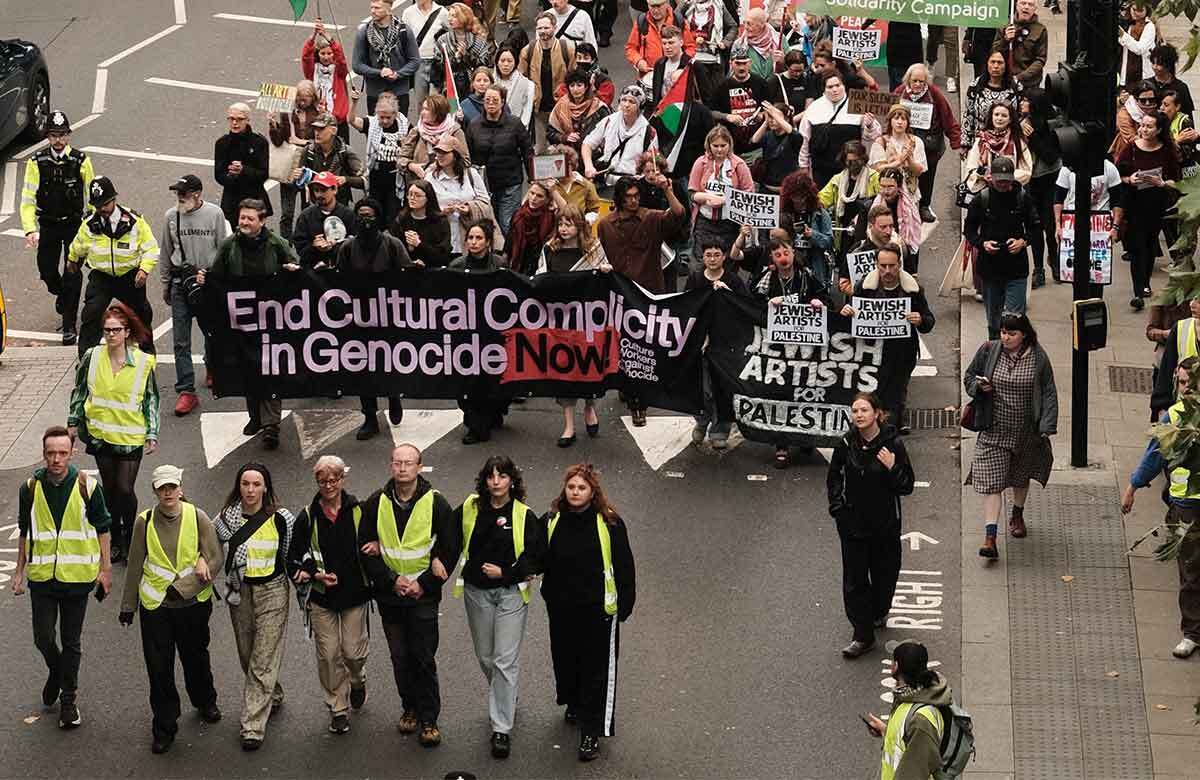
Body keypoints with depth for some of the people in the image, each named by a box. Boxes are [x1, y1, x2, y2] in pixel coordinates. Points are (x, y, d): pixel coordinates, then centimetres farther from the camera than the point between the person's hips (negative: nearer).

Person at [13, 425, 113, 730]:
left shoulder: (87, 487, -8)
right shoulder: (30, 488, -3)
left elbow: (102, 530, 2)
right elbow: (24, 533, 8)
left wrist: (105, 569, 1)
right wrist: (19, 571, 9)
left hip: (77, 576, -1)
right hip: (42, 576, 1)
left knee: (72, 641, 9)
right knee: (43, 638, 3)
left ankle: (69, 698, 22)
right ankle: (56, 672, 35)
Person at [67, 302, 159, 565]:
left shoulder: (143, 362, -10)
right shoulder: (92, 357, -4)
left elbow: (151, 400, 0)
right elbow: (79, 390, 9)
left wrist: (152, 434, -1)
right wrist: (73, 423, 12)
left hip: (131, 437, -3)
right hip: (100, 433, 3)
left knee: (125, 490, -5)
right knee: (109, 489, 12)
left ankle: (132, 540, 15)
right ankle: (115, 541, 27)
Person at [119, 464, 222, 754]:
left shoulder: (197, 517, -9)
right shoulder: (145, 522, -6)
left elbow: (216, 560, -10)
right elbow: (135, 566, 3)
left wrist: (180, 588, -16)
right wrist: (128, 606, 8)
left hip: (194, 603, 0)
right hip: (155, 606, 0)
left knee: (196, 658, 20)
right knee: (159, 668, 2)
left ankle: (205, 703, 46)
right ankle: (164, 727, 14)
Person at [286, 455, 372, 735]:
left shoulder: (359, 512, -2)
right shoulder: (307, 517, -1)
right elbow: (294, 559, 2)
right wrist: (316, 575, -12)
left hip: (355, 595, -1)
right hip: (322, 597, 1)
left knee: (354, 651, 2)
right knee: (328, 655, 2)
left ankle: (357, 681, 36)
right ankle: (338, 709, 16)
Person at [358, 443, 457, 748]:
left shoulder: (435, 503, -5)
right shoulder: (376, 504, 1)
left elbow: (449, 549, -2)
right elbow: (366, 549, 3)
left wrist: (424, 583, -9)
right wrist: (392, 580, -8)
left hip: (423, 596, -3)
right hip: (389, 596, 3)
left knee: (424, 658, -3)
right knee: (400, 657, 10)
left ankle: (428, 719, 5)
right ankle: (410, 709, 25)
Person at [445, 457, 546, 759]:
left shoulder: (525, 516, -6)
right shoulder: (469, 509, 1)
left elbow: (537, 558, -6)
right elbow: (450, 542, 10)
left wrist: (505, 572, -14)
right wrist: (441, 568, -3)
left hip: (511, 593, -4)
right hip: (476, 593, 4)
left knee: (505, 661, -7)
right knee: (485, 657, 16)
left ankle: (501, 729, -4)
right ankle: (506, 700, 44)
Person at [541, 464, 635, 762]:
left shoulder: (609, 523, -11)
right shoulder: (552, 521, -1)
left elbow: (624, 566, -6)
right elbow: (542, 561, 12)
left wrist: (625, 603, -7)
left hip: (599, 609, -4)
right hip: (562, 608, 4)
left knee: (597, 669, -1)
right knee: (566, 659, 19)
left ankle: (592, 732, 4)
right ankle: (574, 704, 47)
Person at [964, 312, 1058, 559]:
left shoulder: (1038, 358, -7)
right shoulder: (988, 351, -6)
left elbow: (1049, 393, -4)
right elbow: (968, 377, 8)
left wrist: (1046, 427, -12)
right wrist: (979, 386, -15)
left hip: (1026, 431, 1)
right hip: (994, 430, -1)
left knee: (1021, 478, 22)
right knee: (991, 482, -10)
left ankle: (1017, 516, 50)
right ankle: (990, 538, -14)